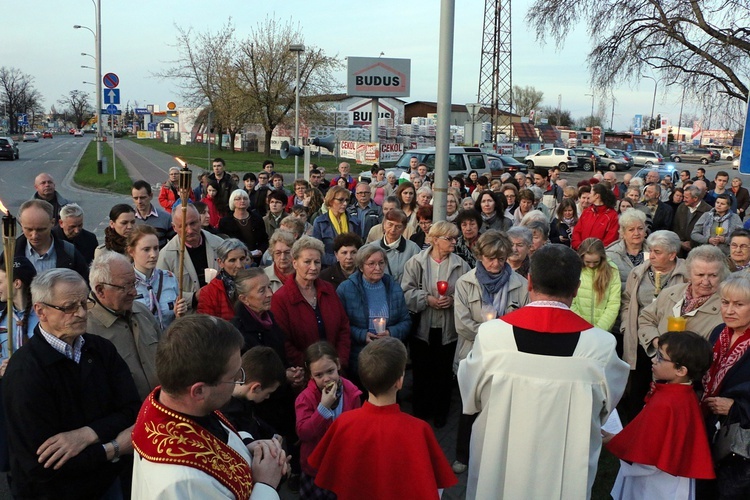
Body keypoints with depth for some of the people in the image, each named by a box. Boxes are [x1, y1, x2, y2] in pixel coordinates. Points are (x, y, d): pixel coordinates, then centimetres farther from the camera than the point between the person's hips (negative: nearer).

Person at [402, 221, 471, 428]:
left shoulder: (461, 265, 0)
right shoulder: (416, 262, -4)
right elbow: (406, 292, -6)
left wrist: (453, 300, -16)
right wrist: (427, 299, -18)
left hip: (449, 329, 1)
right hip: (422, 328, -1)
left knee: (444, 372, 12)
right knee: (421, 371, 11)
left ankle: (441, 412, 31)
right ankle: (420, 411, 30)